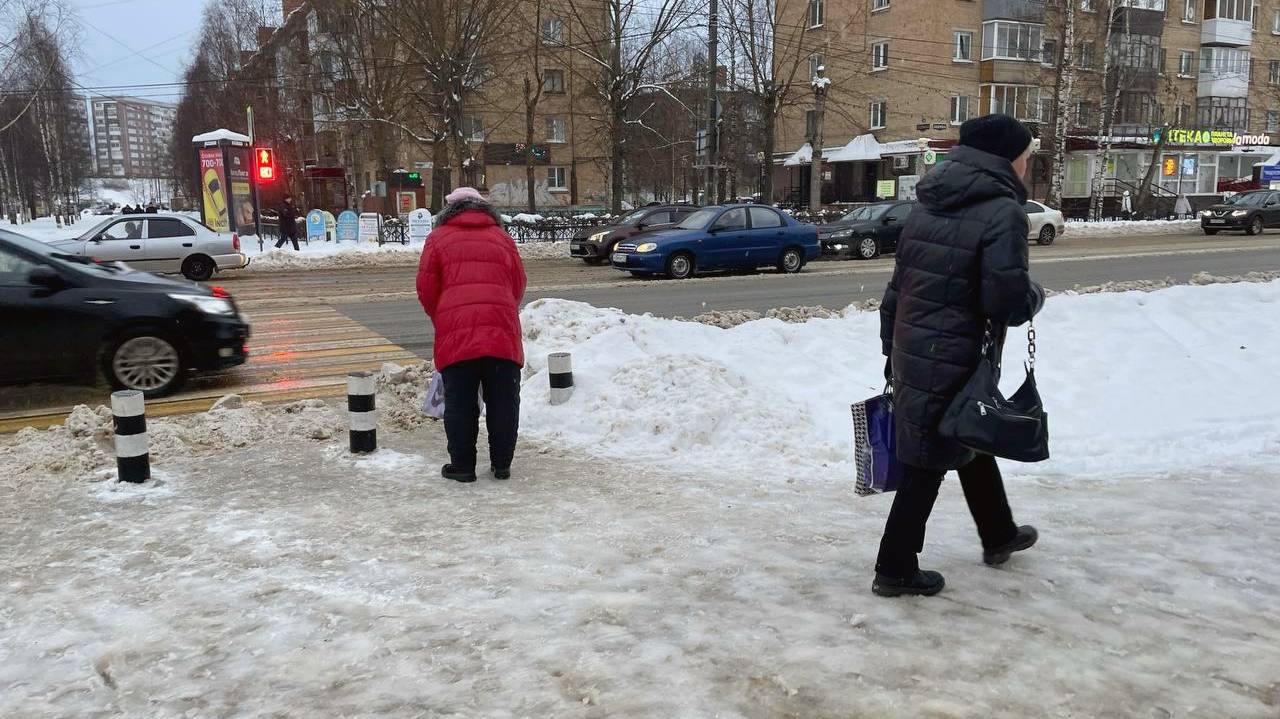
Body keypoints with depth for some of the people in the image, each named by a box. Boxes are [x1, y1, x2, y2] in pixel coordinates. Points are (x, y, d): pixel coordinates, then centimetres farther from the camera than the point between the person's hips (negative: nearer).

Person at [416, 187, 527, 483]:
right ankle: (502, 464, 15)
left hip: (456, 332, -2)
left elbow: (426, 286, 6)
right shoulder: (502, 237, 18)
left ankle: (462, 466, 10)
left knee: (460, 404, 6)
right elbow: (518, 284, 17)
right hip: (502, 332, 2)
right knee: (503, 402, 9)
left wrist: (441, 321, 21)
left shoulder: (439, 237, 11)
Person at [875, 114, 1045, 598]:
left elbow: (896, 288, 12)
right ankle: (895, 570, 14)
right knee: (929, 462, 3)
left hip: (911, 354, 8)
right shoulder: (1002, 213, -15)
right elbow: (1008, 303, -21)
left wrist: (892, 351, 18)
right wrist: (1036, 296, 2)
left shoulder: (928, 208, 9)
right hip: (954, 363, -8)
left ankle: (998, 535, 43)